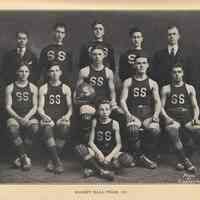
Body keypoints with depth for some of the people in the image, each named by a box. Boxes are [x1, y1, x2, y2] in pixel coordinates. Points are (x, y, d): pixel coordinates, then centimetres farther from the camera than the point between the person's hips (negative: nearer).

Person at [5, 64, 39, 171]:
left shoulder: (33, 88, 12)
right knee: (12, 128, -35)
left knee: (34, 127, -34)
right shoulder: (10, 88, 9)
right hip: (14, 116, 0)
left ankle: (22, 157, -19)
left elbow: (35, 106, 7)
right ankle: (25, 158, -26)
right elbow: (8, 106, 3)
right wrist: (18, 118, -14)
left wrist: (27, 117, -12)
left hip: (29, 116, 1)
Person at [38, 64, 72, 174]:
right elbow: (40, 107, 9)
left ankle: (52, 160, -22)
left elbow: (70, 107, 12)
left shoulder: (66, 88, 17)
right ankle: (57, 161, -32)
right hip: (48, 118, 0)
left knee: (64, 127, -35)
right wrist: (44, 116, -12)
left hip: (62, 118, 0)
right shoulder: (43, 88, 15)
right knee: (47, 129, -35)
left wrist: (67, 116, -9)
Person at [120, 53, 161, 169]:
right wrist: (128, 114, -14)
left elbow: (157, 101, 7)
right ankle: (140, 156, -18)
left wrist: (156, 114, -13)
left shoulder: (153, 83, 14)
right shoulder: (128, 82, 12)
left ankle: (149, 156, -12)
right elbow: (123, 100, 3)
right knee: (133, 129, -35)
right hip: (133, 114, 0)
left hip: (148, 114, 1)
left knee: (155, 130, -32)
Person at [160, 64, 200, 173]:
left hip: (187, 119, 2)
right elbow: (161, 107, 7)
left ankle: (182, 159, -11)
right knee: (172, 129, -36)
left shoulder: (190, 88, 18)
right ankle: (185, 160, -26)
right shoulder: (166, 89, 13)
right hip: (172, 119, -2)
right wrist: (166, 117, -11)